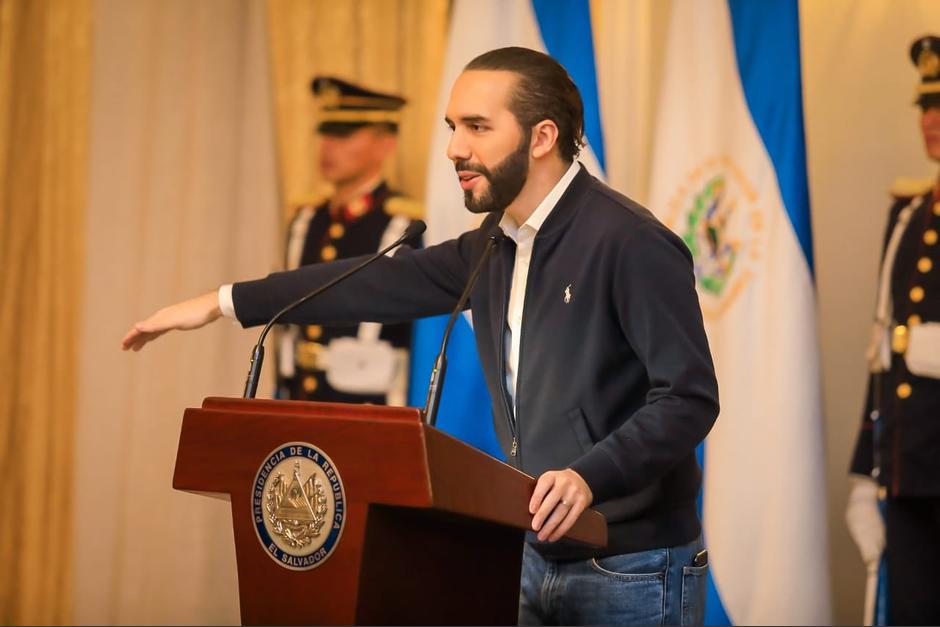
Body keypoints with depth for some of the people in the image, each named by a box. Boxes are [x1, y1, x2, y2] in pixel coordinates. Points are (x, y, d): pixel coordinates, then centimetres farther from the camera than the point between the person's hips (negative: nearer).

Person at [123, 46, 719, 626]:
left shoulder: (630, 242, -17)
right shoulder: (496, 247, 9)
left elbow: (690, 398, -21)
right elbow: (384, 282, 13)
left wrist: (591, 475, -35)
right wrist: (223, 302, 13)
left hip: (631, 575, -7)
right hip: (537, 558, 8)